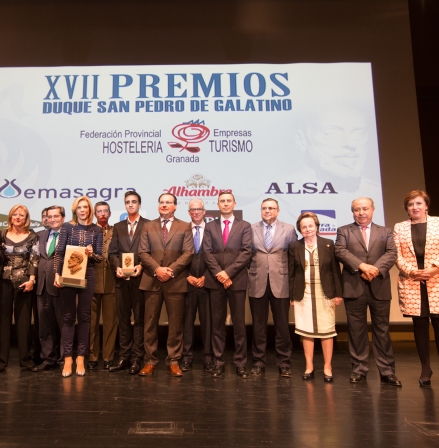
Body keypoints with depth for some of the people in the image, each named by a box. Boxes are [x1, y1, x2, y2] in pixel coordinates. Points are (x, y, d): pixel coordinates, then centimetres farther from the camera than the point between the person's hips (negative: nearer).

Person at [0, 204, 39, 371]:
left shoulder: (32, 236, 1)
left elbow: (34, 259, -3)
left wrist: (31, 279, -10)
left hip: (24, 282, -2)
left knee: (23, 320, 3)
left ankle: (25, 358, 11)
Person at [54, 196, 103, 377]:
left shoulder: (96, 230, 4)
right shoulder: (67, 227, 2)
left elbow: (100, 257, 4)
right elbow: (59, 252, 0)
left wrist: (92, 254, -17)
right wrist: (57, 274, -9)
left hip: (87, 277, 1)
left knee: (84, 316, 6)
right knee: (68, 316, 4)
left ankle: (80, 357, 14)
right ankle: (67, 358, 10)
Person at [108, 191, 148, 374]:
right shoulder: (118, 227, 17)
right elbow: (112, 252, 10)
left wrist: (141, 266, -16)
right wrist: (117, 267, -7)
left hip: (140, 278, -4)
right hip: (122, 279, 4)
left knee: (139, 319, 3)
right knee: (123, 319, 9)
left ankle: (137, 359, 10)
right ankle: (124, 357, 18)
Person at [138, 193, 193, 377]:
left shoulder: (185, 227, 7)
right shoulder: (148, 226, 12)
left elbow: (188, 253, -2)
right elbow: (142, 252, 3)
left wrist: (171, 270, -14)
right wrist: (157, 269, -12)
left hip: (176, 281, -1)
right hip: (152, 280, 1)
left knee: (176, 323, 4)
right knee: (150, 322, 5)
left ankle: (174, 361, 14)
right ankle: (150, 361, 15)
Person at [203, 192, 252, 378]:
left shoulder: (244, 226, 7)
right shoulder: (210, 227, 13)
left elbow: (246, 252, -4)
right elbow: (207, 252, 3)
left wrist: (228, 272, -13)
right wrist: (219, 273, -11)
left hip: (237, 280, -1)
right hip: (215, 280, 2)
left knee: (239, 323, 3)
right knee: (217, 323, 6)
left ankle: (240, 363, 12)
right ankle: (219, 362, 15)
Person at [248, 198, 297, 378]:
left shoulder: (289, 229, 6)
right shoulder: (251, 229, 7)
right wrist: (248, 273, -1)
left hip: (280, 283, 0)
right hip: (257, 283, 1)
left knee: (282, 325, 5)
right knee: (258, 325, 8)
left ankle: (284, 364, 17)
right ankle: (259, 363, 19)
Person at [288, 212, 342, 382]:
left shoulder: (329, 244, 1)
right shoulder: (294, 247, 2)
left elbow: (336, 270, 1)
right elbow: (291, 273, 3)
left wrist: (338, 293, -3)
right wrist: (291, 296, -1)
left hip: (325, 294, 0)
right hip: (303, 294, 1)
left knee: (327, 331, 4)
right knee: (306, 331, 6)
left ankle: (327, 367, 17)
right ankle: (309, 367, 18)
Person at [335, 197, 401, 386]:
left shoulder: (385, 232, 14)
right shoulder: (344, 231, 9)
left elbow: (392, 253, 0)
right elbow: (340, 251, -7)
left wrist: (376, 268, -18)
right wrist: (362, 266, -19)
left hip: (379, 287, 1)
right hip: (354, 287, -1)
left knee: (382, 330, 6)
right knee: (356, 330, 5)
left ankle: (387, 371, 14)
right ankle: (359, 369, 15)